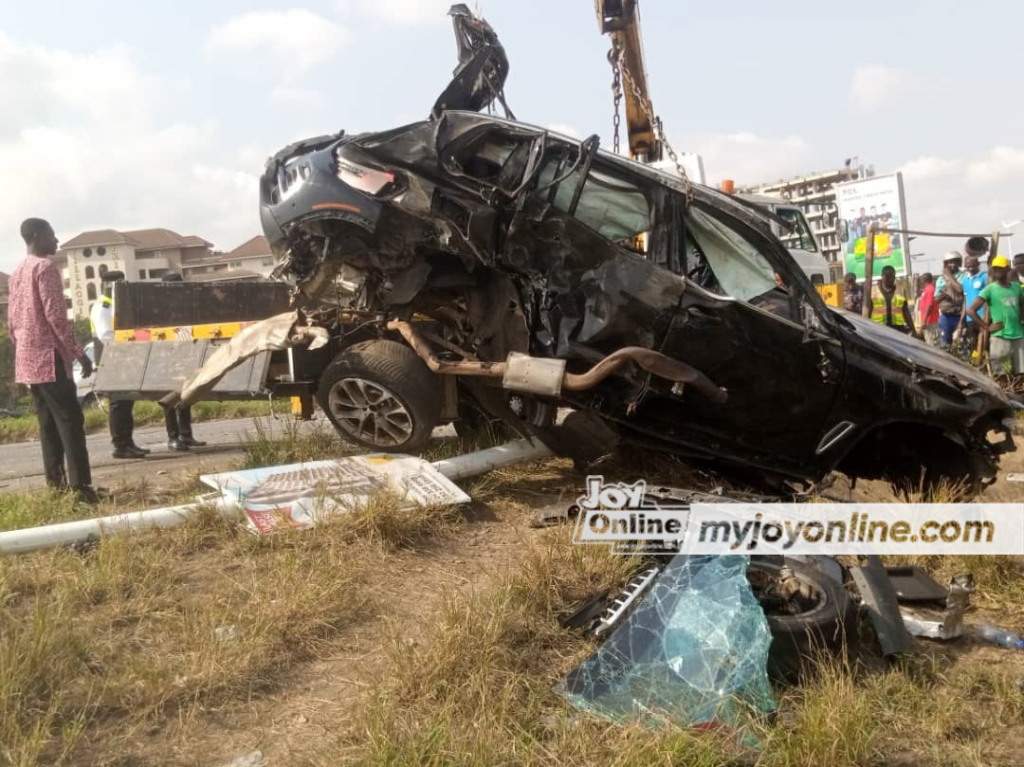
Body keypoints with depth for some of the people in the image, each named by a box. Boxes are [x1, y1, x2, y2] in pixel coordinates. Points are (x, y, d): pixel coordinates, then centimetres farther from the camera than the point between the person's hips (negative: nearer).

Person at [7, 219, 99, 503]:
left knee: (48, 424, 10)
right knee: (70, 421, -10)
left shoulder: (17, 273, 19)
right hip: (50, 358, -9)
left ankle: (56, 485, 12)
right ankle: (81, 487, -14)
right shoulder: (45, 267, -9)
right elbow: (55, 314, -18)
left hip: (28, 361, 9)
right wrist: (79, 353, -17)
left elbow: (12, 321, 20)